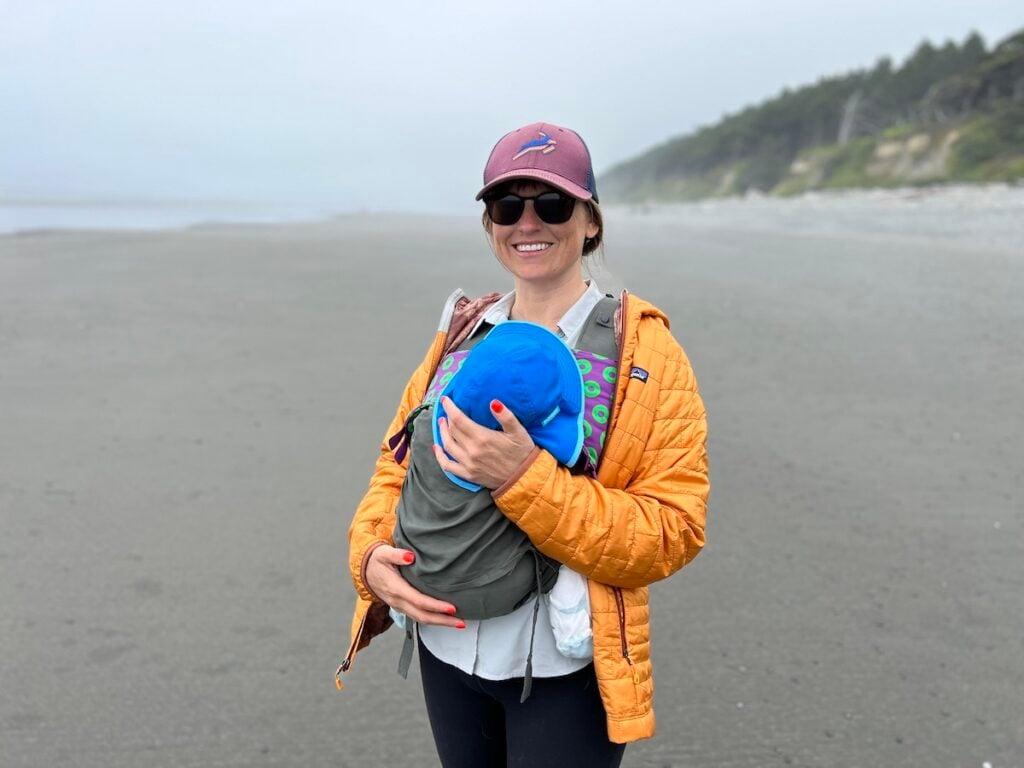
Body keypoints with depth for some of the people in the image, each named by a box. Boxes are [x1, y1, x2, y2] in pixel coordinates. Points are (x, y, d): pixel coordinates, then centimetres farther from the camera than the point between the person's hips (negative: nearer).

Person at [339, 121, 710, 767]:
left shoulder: (643, 350, -11)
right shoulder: (461, 333, 3)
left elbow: (670, 534, -18)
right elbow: (397, 463, 9)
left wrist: (527, 478, -28)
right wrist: (371, 554, -10)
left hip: (565, 668, -4)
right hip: (447, 650, 5)